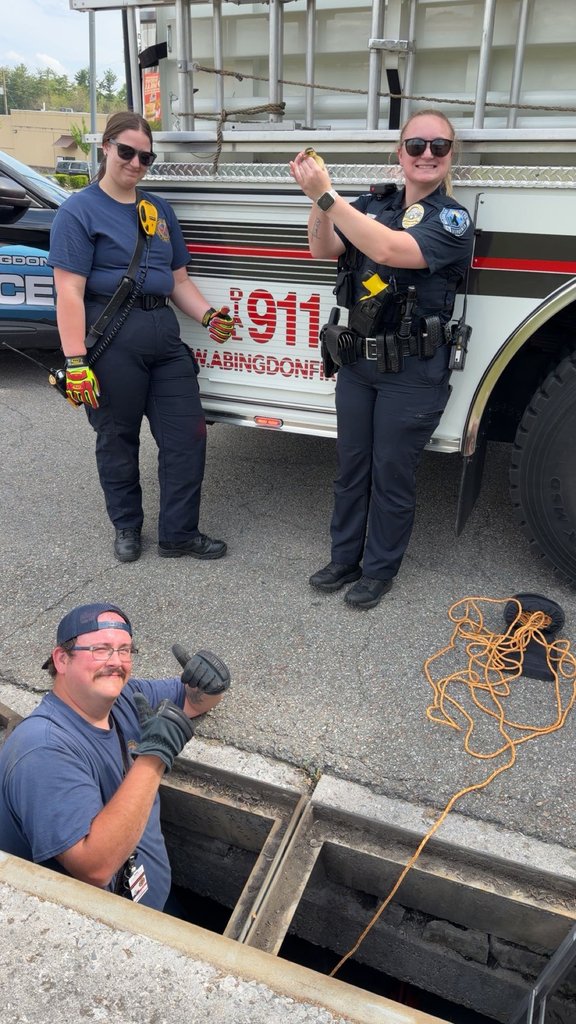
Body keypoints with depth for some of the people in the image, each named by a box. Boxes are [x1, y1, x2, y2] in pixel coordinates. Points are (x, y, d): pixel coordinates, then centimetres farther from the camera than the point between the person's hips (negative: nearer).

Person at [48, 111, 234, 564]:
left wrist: (208, 315, 0)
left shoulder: (160, 209, 15)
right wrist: (75, 361, -20)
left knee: (188, 435, 4)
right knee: (118, 440, 7)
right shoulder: (80, 211, -4)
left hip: (164, 335, 6)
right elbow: (70, 291, -12)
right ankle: (127, 527, 28)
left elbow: (179, 278, 19)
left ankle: (178, 534, 16)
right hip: (112, 340, -6)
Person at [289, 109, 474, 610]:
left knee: (391, 475, 6)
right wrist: (319, 197, -23)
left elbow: (390, 250, -26)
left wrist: (327, 195, -26)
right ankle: (344, 559, 33)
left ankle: (379, 570, 26)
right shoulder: (374, 203, 6)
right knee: (351, 468, 15)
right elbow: (324, 249, -7)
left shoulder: (453, 219, -9)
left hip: (412, 373, -5)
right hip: (357, 362, 5)